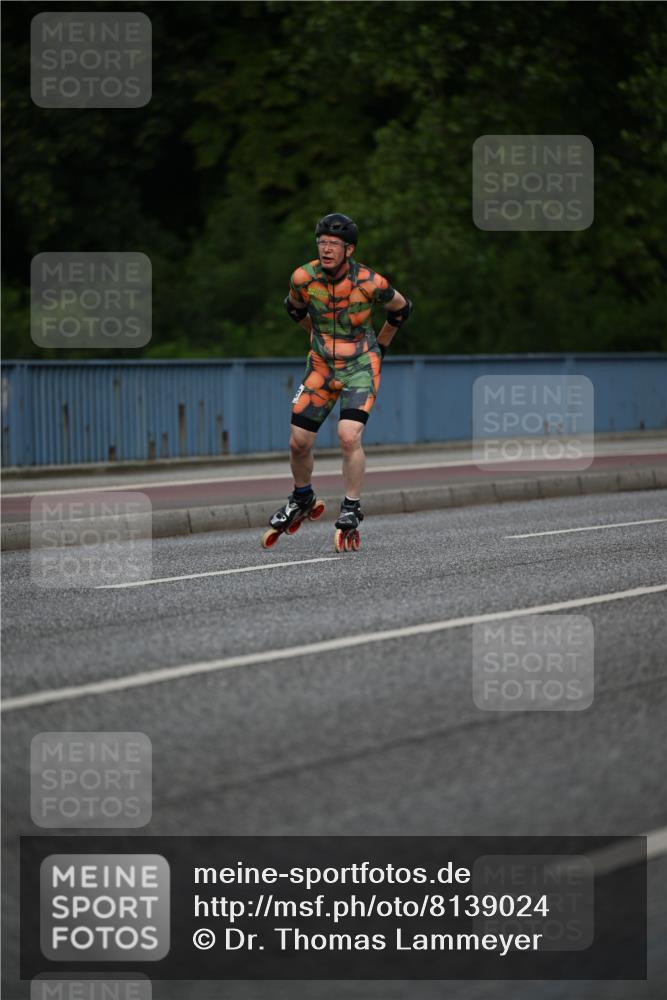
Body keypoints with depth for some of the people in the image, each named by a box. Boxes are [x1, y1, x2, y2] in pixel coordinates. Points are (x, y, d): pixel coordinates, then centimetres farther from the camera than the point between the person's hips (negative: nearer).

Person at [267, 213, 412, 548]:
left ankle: (352, 507, -6)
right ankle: (301, 498, 30)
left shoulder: (369, 282, -18)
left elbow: (401, 308, 3)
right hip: (321, 365, 3)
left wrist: (380, 346, 13)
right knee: (298, 442, 2)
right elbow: (294, 307, 14)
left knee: (349, 436, -22)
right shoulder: (304, 277, -11)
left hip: (360, 367, -3)